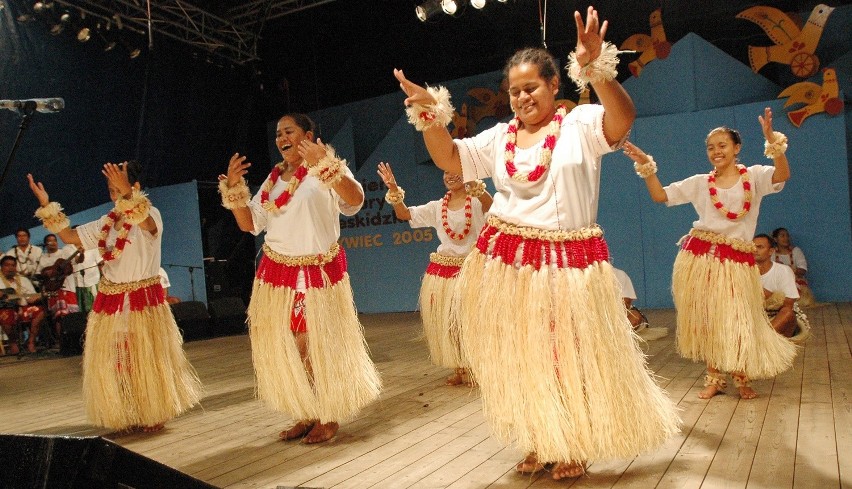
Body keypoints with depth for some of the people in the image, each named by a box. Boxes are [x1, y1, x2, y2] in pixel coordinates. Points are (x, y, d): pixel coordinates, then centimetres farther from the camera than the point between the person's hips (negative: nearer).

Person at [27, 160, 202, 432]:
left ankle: (154, 415, 19)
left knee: (148, 360, 2)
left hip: (144, 299, -6)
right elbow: (70, 237, 10)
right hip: (111, 301, 6)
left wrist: (127, 194, -48)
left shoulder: (150, 214, -10)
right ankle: (126, 417, 23)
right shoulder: (107, 222, 9)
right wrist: (46, 205, 3)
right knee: (113, 362, 8)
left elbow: (146, 223, -34)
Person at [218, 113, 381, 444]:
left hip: (318, 272, -6)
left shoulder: (327, 167, -5)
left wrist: (325, 165, -33)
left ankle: (329, 418, 20)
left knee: (322, 346, 3)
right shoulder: (273, 178, 13)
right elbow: (250, 224, 12)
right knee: (285, 348, 9)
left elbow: (355, 200, -25)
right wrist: (233, 187, 1)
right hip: (277, 274, 6)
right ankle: (306, 415, 25)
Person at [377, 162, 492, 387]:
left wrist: (474, 184, -47)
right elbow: (404, 214, 7)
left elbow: (491, 205, -29)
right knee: (442, 323, 8)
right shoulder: (437, 207, 9)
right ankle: (459, 370, 25)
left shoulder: (477, 201, -5)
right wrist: (394, 189, -8)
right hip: (440, 271, 5)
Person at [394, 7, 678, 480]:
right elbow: (449, 159, 6)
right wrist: (429, 115, -9)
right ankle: (539, 442, 31)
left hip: (569, 262, -3)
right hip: (505, 262, 4)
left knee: (571, 354, 6)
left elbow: (623, 118, -22)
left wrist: (596, 69, -37)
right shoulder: (499, 136, 9)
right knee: (519, 357, 11)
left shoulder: (581, 123, -2)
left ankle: (574, 447, 29)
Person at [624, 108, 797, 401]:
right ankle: (714, 378, 20)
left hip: (737, 261, -2)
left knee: (738, 320, -1)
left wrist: (772, 140, -33)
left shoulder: (755, 176, 3)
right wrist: (645, 166, -8)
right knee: (705, 318, 6)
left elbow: (783, 175, -18)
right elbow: (659, 195, 4)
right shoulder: (699, 183, 9)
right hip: (699, 257, 2)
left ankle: (742, 380, 21)